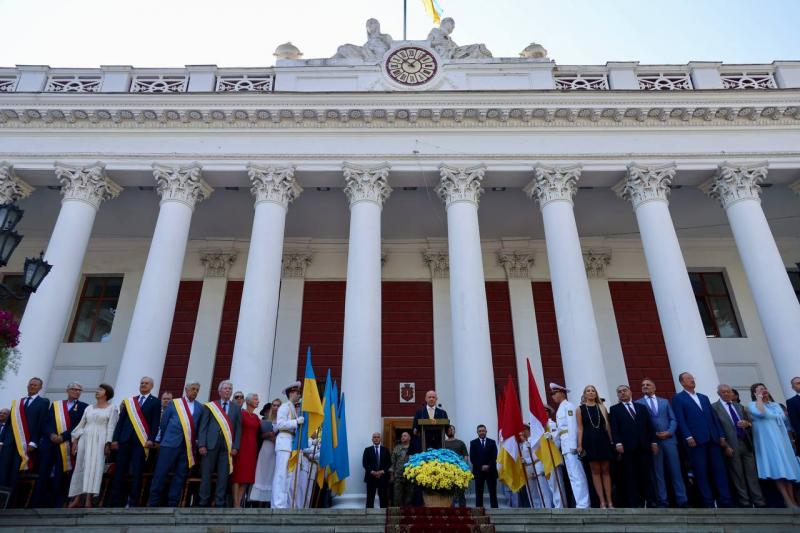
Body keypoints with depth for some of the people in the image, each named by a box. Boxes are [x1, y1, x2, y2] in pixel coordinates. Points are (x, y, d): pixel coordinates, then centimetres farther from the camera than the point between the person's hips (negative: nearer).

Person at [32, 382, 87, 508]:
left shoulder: (83, 407, 6)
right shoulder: (56, 404, 17)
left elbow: (80, 426, -3)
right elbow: (47, 422, 9)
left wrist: (63, 436, -13)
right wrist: (51, 434, -10)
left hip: (67, 444, -3)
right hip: (49, 441, 3)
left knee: (61, 474, -2)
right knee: (43, 472, 3)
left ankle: (57, 504, 4)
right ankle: (37, 503, 11)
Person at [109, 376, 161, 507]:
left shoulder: (155, 402, 4)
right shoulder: (129, 401, 16)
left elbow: (155, 423, -3)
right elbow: (121, 420, 11)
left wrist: (151, 439, -13)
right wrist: (115, 438, 3)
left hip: (142, 441, -4)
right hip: (125, 439, 4)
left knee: (137, 472, -2)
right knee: (119, 471, 3)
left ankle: (132, 503, 3)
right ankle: (116, 502, 9)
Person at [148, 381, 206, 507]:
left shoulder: (200, 408, 9)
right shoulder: (174, 403, 4)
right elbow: (163, 423, 9)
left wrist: (196, 441, 8)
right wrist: (162, 439, 11)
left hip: (188, 446, 2)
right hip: (170, 444, -2)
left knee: (180, 476, 5)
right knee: (161, 474, -2)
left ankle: (172, 504, 12)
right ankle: (153, 503, 7)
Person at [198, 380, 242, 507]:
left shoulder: (236, 408, 12)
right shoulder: (210, 406, 9)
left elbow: (238, 428, 8)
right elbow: (203, 426, 4)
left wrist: (235, 447, -2)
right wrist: (201, 444, -7)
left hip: (227, 446, 1)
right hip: (211, 444, -1)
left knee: (223, 475, 1)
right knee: (206, 474, 2)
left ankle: (219, 504, 7)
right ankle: (203, 503, 11)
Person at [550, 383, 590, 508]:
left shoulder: (568, 406, -6)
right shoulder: (560, 409, 20)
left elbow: (572, 426, -15)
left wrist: (573, 446, -21)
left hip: (571, 444, -9)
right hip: (565, 445, 9)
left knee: (576, 475, -9)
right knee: (574, 475, 10)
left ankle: (582, 504, -7)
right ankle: (583, 503, 14)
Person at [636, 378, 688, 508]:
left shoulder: (665, 402, 17)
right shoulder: (638, 403, 6)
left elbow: (673, 419, 10)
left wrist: (669, 432, -6)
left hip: (669, 439, 2)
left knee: (675, 470, 3)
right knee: (657, 473, 0)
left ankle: (682, 500, 8)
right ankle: (662, 502, 4)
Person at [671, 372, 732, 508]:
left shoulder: (704, 397, 22)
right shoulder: (678, 398, 4)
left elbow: (713, 417, 18)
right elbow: (680, 420, -6)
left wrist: (721, 435, 9)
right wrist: (688, 437, -16)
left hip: (713, 439, 5)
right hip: (696, 440, -5)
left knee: (719, 470, 2)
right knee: (701, 472, -3)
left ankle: (725, 501, 6)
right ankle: (708, 503, 0)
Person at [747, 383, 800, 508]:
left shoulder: (775, 405, 16)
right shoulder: (753, 405, -3)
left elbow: (784, 420, 19)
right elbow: (761, 413, -24)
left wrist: (790, 437, 14)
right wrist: (759, 398, -13)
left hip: (782, 440, 6)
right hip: (768, 442, -6)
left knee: (788, 468, 3)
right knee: (778, 470, -12)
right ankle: (788, 501, -12)